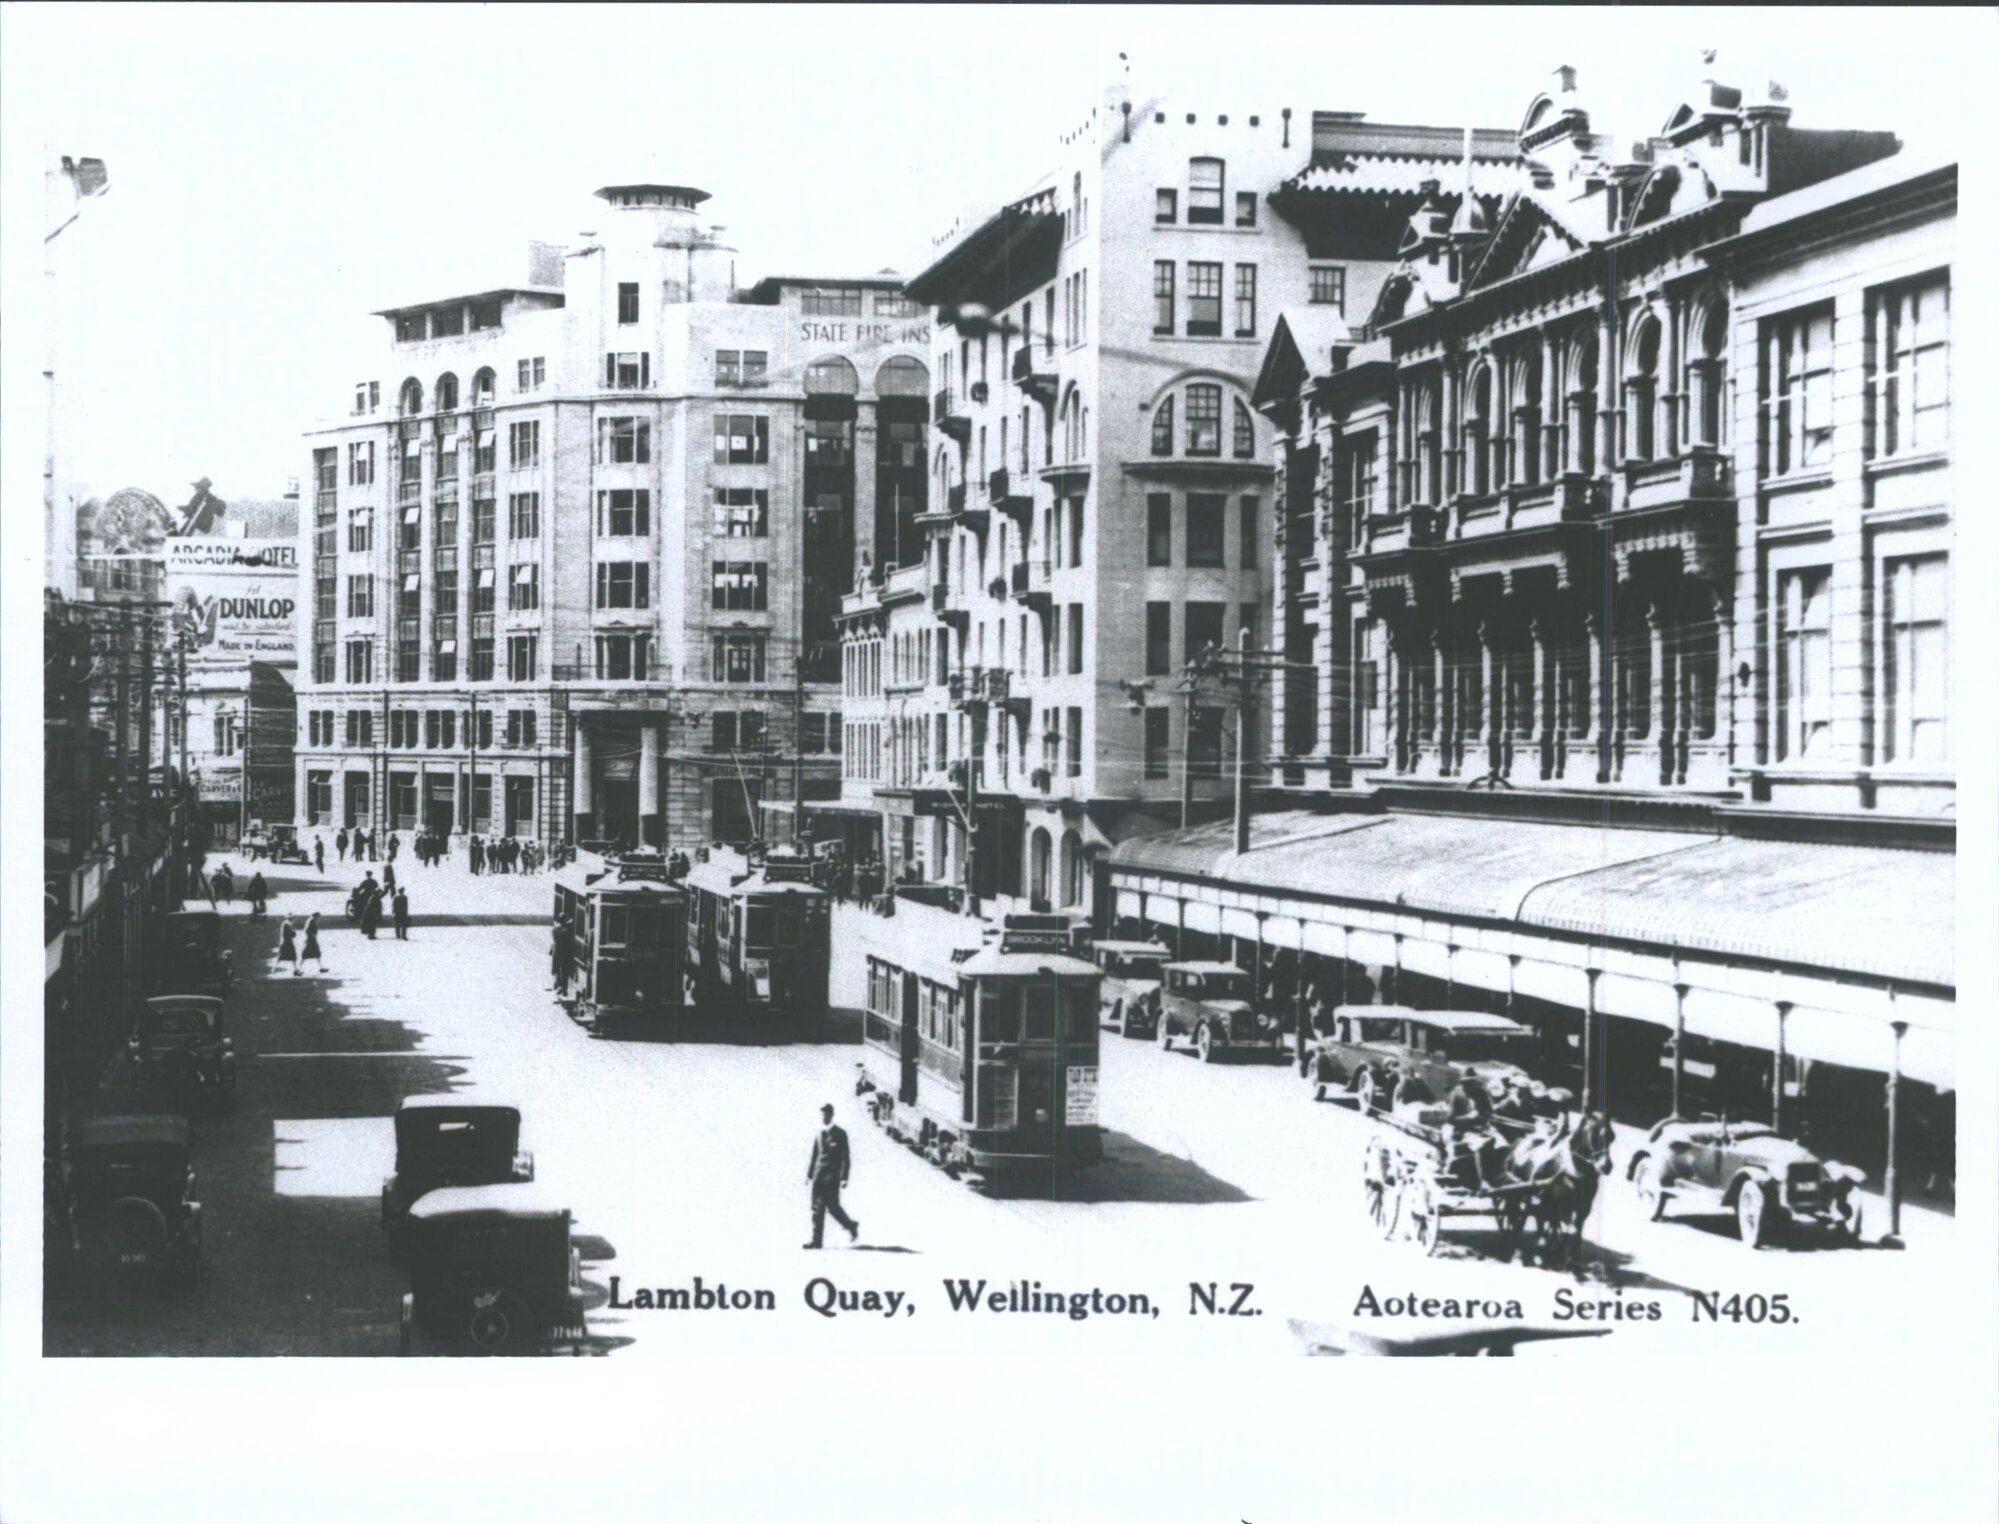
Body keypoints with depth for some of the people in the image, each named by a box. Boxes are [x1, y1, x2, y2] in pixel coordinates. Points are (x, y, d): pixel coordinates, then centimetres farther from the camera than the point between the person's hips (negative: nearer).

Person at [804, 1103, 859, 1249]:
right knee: (817, 1207, -1)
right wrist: (809, 1174, 12)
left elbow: (846, 1157, -5)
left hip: (832, 1176, -5)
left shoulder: (840, 1134, -2)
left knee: (832, 1205, -10)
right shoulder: (819, 1134, 15)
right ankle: (817, 1241, -1)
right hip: (819, 1175, 5)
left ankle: (850, 1225, 15)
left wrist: (844, 1177, -12)